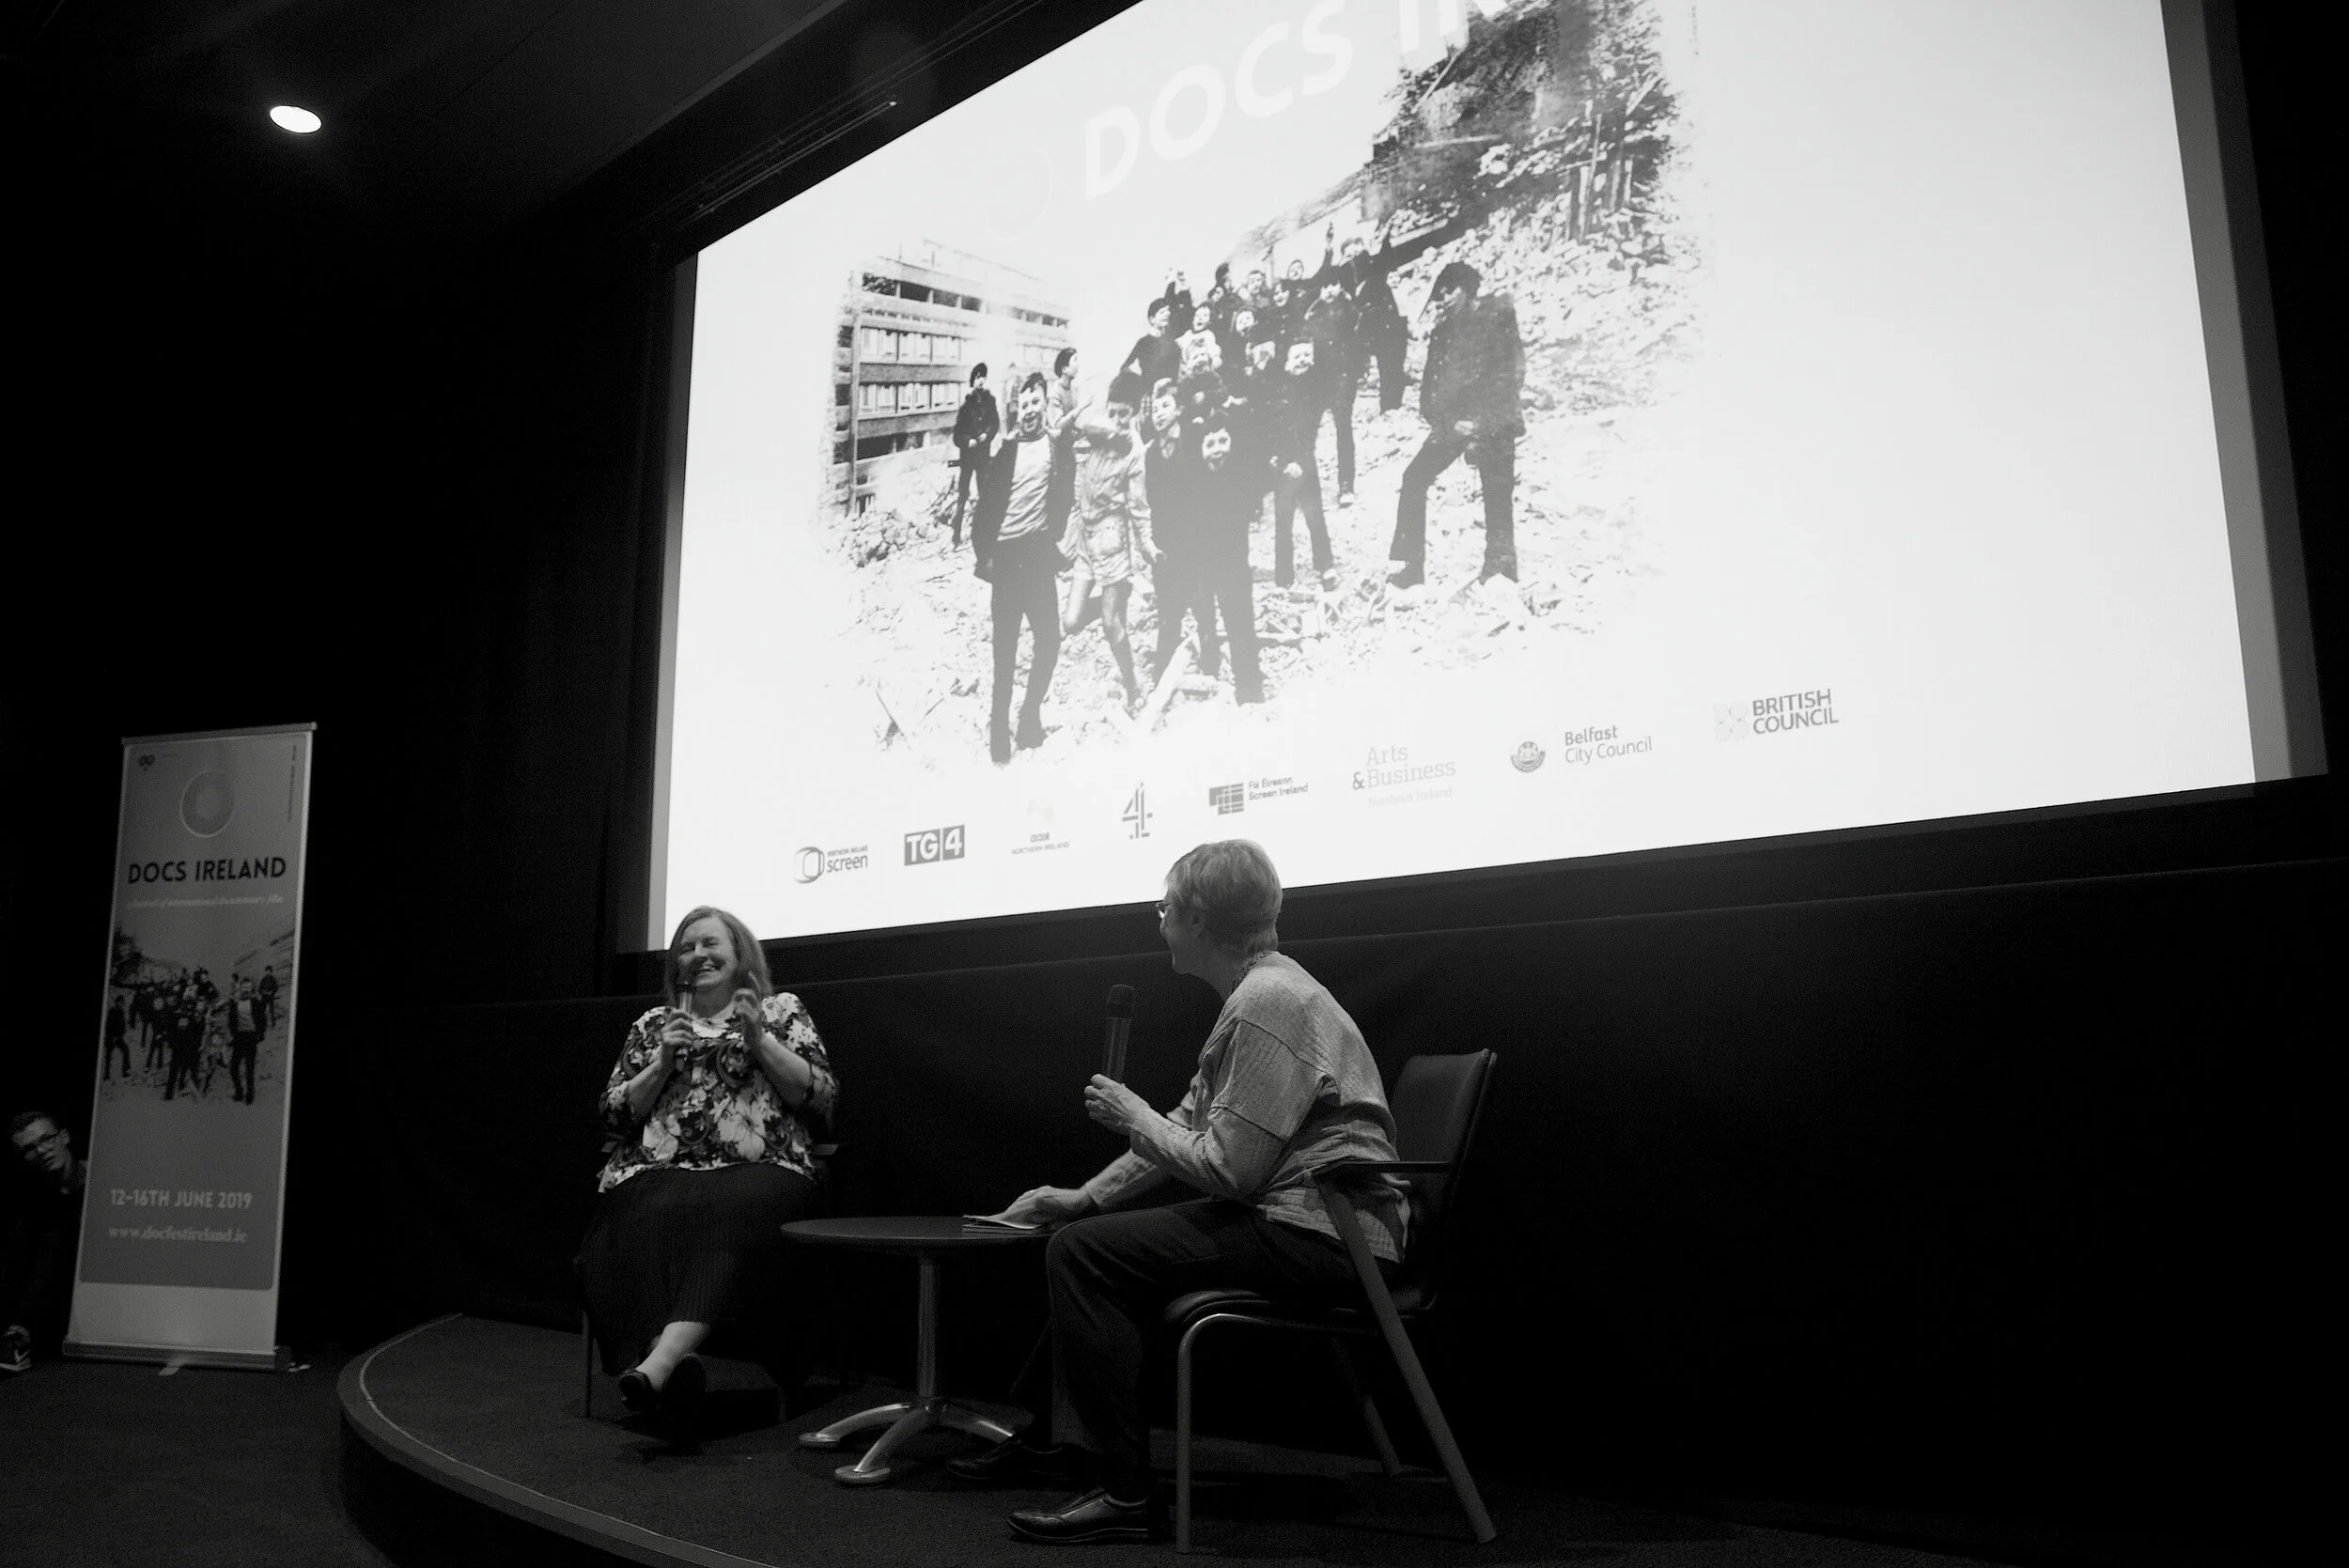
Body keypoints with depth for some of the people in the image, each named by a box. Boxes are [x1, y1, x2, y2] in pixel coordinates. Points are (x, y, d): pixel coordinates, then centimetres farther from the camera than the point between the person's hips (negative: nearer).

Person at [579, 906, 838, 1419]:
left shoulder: (781, 1011, 17)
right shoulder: (652, 1025, 24)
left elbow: (822, 1097, 5)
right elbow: (615, 1114, 16)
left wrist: (759, 1041, -4)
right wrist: (663, 1062, 1)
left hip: (757, 1170, -2)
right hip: (661, 1172, 2)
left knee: (735, 1212, -38)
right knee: (648, 1219, -34)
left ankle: (659, 1360, -50)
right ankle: (675, 1364, -46)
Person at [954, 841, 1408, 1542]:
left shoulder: (1268, 1002, -20)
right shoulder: (1260, 991, 14)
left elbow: (1227, 1172, -23)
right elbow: (1189, 1128, 19)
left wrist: (1132, 1117, -8)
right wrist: (1085, 1196, 15)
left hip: (1317, 1234, -11)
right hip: (1290, 1217, 11)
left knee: (1082, 1252, -15)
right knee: (1088, 1233, 19)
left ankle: (1122, 1491, -10)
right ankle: (1046, 1436, 29)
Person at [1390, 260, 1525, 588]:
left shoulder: (1498, 318, 0)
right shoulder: (1442, 330, 14)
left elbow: (1510, 376, -8)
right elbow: (1430, 384, 9)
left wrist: (1480, 420, -15)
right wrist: (1448, 422, -7)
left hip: (1492, 423, -5)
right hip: (1453, 423, 5)